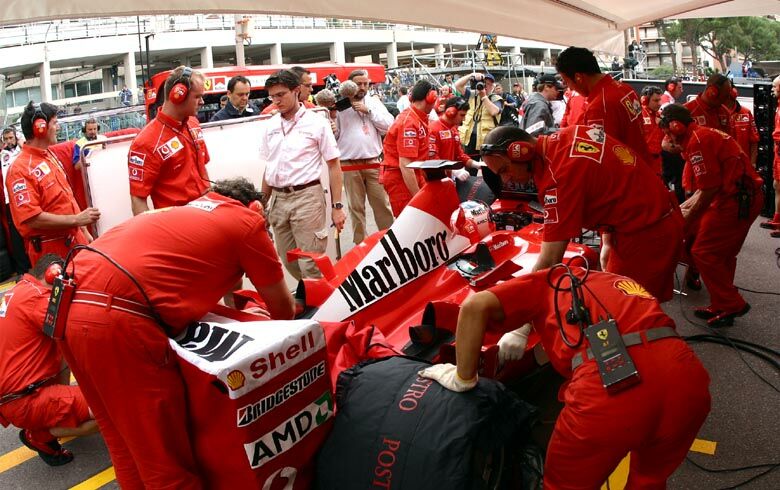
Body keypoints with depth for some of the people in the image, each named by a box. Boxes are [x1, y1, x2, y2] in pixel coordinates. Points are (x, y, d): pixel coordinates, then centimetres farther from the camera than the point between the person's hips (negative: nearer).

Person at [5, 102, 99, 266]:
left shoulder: (50, 156, 10)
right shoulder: (20, 169, -16)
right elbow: (31, 219, -22)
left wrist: (84, 232, 15)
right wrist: (77, 219, -21)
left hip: (75, 240, 8)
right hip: (50, 250, -8)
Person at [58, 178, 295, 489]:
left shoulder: (183, 212, 30)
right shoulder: (247, 220, 11)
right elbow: (282, 306, 20)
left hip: (70, 304, 9)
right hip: (117, 317, -9)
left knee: (127, 446, 22)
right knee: (166, 461, 4)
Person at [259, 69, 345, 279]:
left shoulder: (316, 123, -4)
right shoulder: (268, 127, 9)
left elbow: (334, 166, -3)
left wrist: (337, 207, -7)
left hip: (307, 197, -5)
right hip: (278, 199, 5)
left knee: (310, 262, -5)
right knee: (288, 261, 13)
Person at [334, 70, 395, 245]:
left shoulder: (374, 103, 10)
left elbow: (388, 126, -1)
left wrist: (368, 110, -7)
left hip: (374, 163, 2)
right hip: (350, 165, -2)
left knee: (382, 204, 5)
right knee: (356, 207, 5)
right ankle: (360, 243, 15)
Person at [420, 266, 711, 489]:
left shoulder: (547, 281, 23)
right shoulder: (619, 282, 38)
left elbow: (476, 306, 6)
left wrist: (463, 380, 15)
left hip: (610, 384, -4)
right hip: (687, 379, 5)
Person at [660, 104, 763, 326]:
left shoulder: (696, 141, -13)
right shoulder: (706, 133, 18)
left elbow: (710, 189, -16)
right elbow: (705, 188, 22)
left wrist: (687, 219, -5)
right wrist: (681, 208, 27)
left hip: (736, 200, -10)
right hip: (749, 197, 10)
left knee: (703, 252, -3)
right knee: (722, 254, 17)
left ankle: (732, 305, 5)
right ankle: (721, 306, 26)